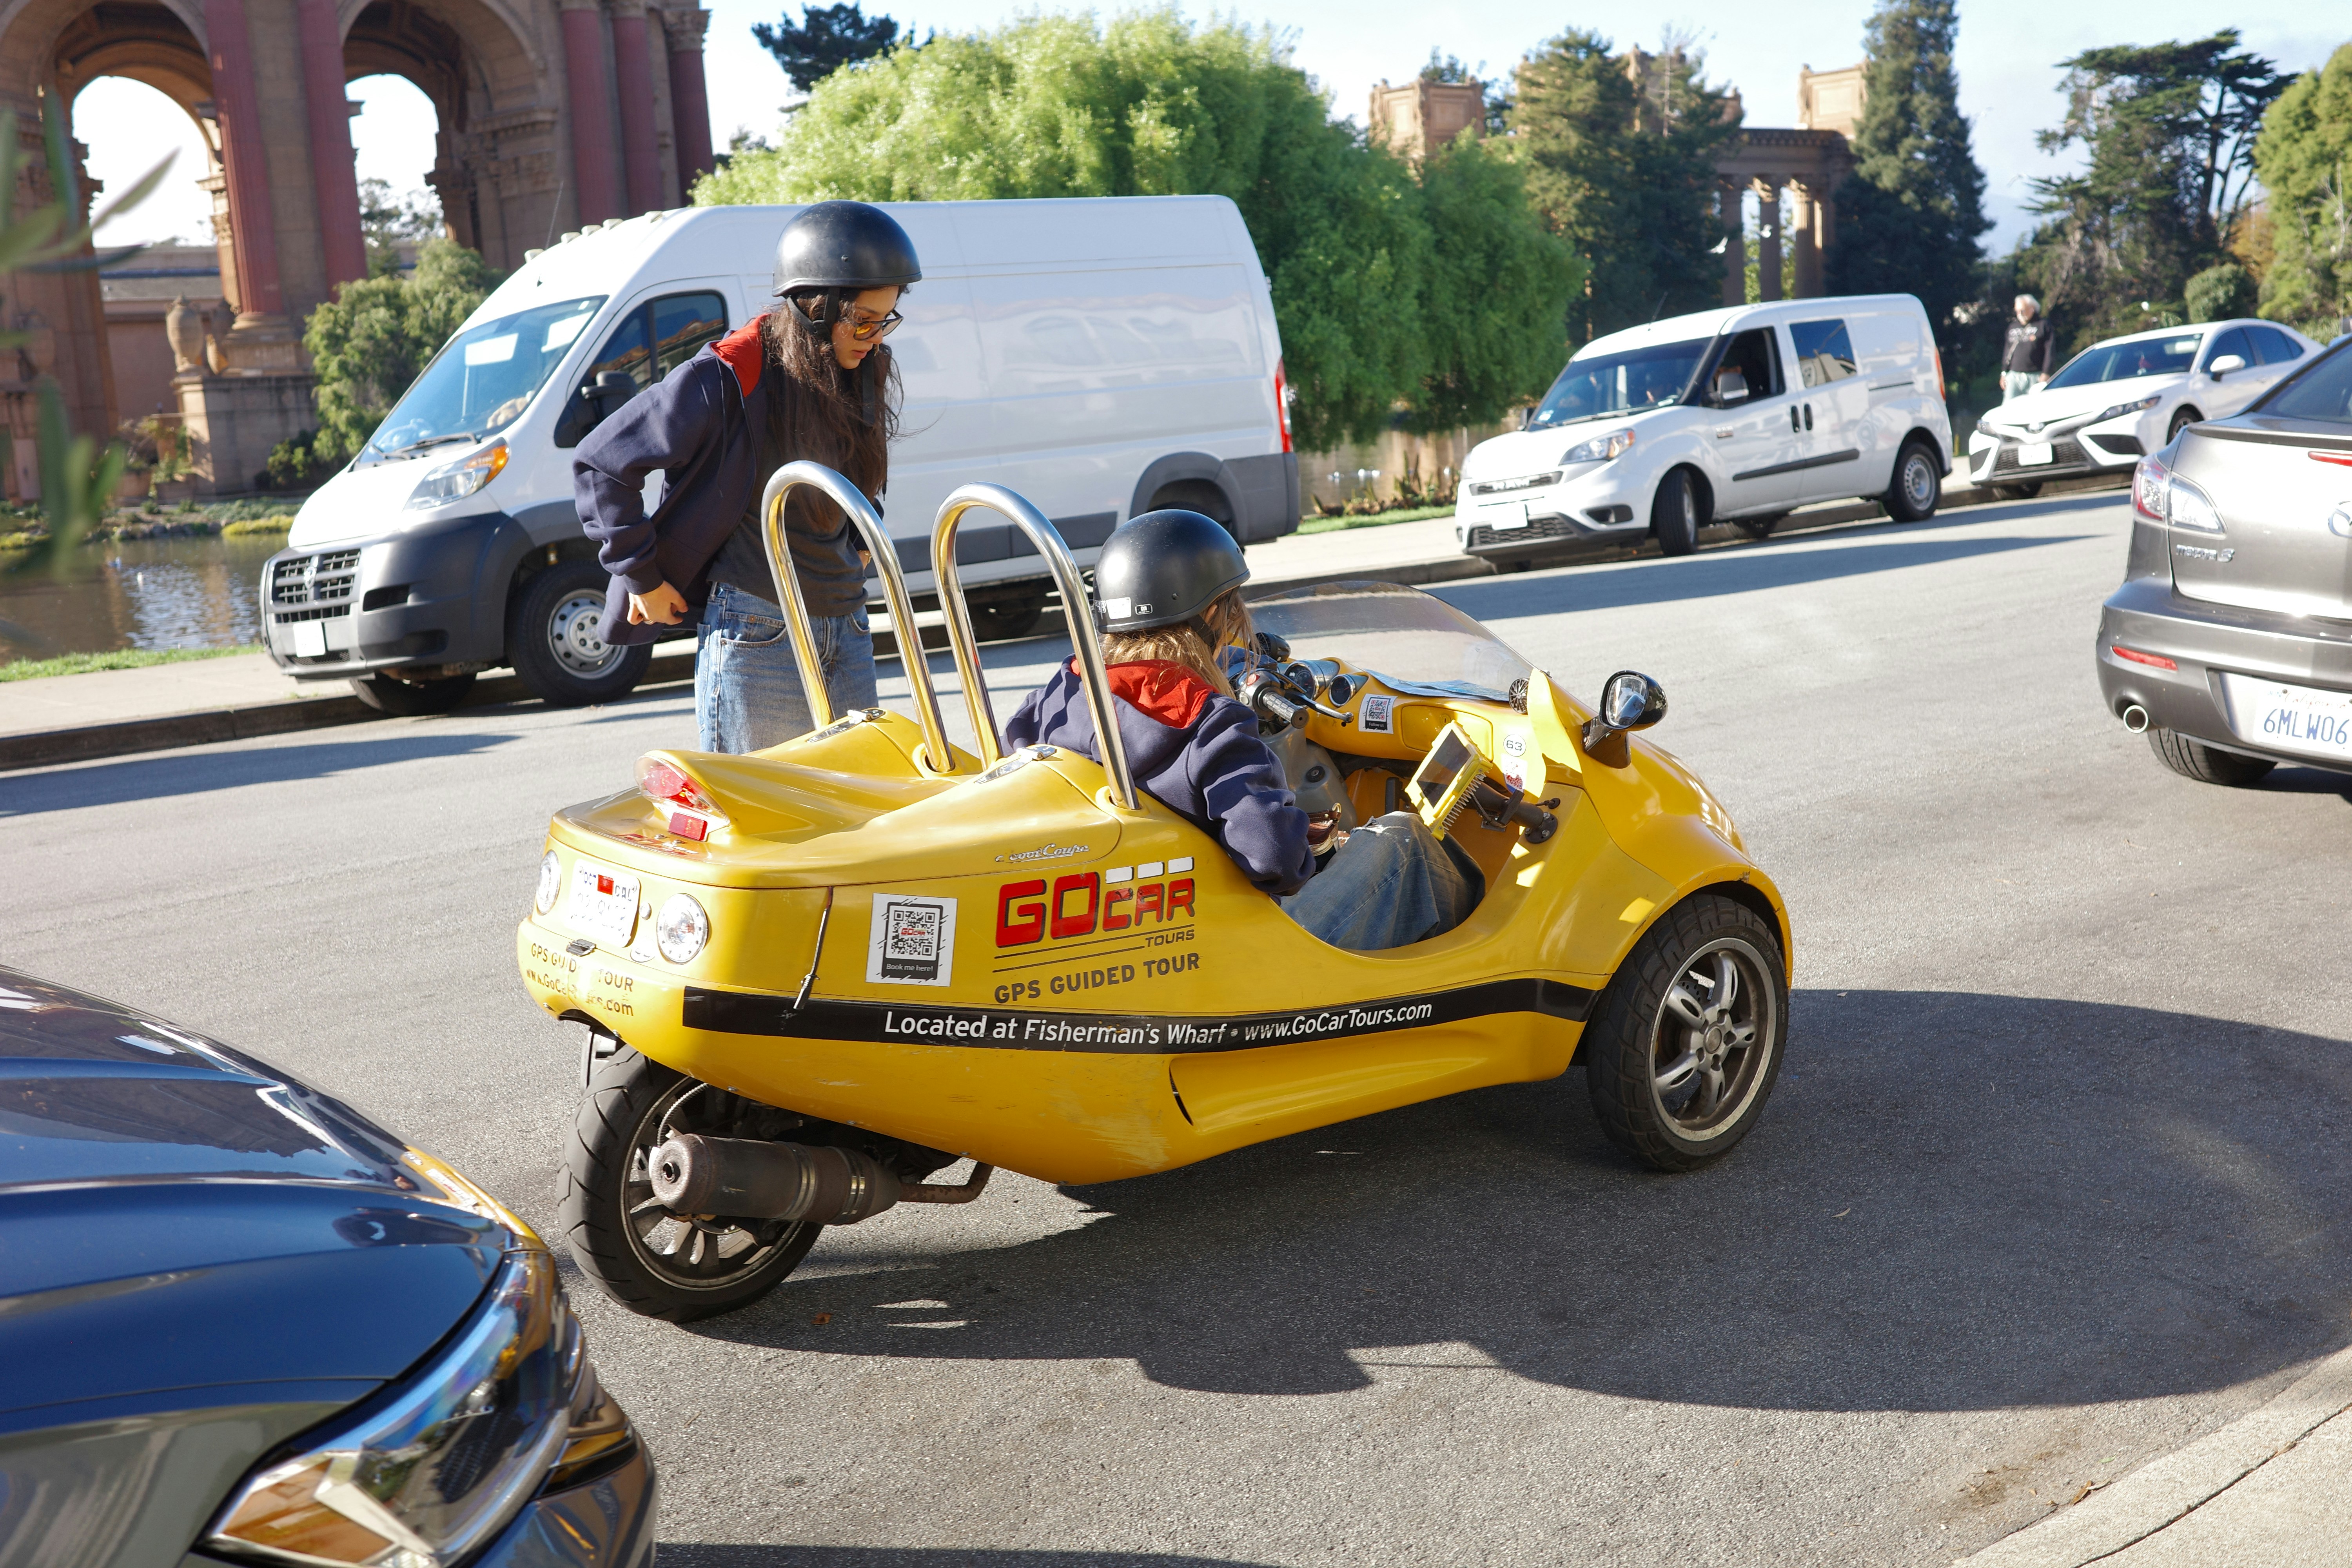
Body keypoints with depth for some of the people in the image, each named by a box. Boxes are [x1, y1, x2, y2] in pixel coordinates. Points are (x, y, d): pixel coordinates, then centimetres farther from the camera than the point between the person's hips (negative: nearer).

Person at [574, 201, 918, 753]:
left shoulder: (862, 377, 7)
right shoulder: (727, 379, -13)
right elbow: (600, 464, -8)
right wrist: (642, 576, -6)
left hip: (848, 631, 7)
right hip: (757, 637, -7)